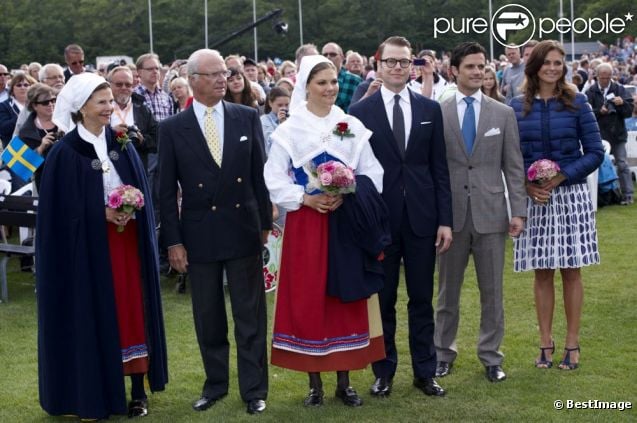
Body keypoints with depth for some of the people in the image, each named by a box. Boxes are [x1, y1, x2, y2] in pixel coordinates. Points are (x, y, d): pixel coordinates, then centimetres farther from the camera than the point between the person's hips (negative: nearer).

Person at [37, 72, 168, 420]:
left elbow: (141, 189, 10)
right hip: (87, 245, -4)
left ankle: (138, 390, 12)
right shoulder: (65, 152, -8)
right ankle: (96, 392, 10)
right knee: (93, 314, 1)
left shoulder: (122, 145, 7)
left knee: (133, 308, 5)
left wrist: (131, 210, -9)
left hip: (129, 240, 4)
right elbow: (63, 208, -9)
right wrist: (103, 214, -18)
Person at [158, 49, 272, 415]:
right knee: (208, 317, 11)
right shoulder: (173, 128, -2)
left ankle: (255, 388, 16)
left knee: (251, 314, 6)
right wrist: (173, 241, -4)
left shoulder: (248, 117, 0)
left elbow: (260, 173, 5)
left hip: (243, 230, 0)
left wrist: (266, 222, 5)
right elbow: (168, 190, -1)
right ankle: (216, 384, 26)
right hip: (199, 234, 0)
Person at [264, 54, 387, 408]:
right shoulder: (288, 130, -2)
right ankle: (314, 383, 13)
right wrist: (307, 198, -15)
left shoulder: (353, 126, 4)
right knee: (308, 299, 2)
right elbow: (274, 181, -3)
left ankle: (344, 382, 16)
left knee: (346, 299, 6)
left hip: (346, 222, 2)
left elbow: (372, 175, 3)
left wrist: (347, 195, -13)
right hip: (305, 224, -2)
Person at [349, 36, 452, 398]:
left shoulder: (430, 109, 5)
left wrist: (445, 220, 0)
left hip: (421, 217, 2)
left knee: (422, 299, 9)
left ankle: (425, 372, 20)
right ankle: (384, 372, 21)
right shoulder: (361, 111, -2)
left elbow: (440, 168, 5)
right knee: (383, 300, 9)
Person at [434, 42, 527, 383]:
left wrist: (518, 211, -2)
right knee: (448, 289, 10)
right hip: (451, 213, -1)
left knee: (492, 290, 7)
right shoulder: (437, 113, 0)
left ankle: (491, 356, 18)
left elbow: (513, 167, 5)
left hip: (491, 213, 1)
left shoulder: (503, 114, 5)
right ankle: (443, 352, 24)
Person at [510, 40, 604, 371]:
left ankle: (572, 344, 13)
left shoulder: (576, 103, 0)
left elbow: (595, 152, -1)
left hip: (569, 195, -1)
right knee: (542, 272, 6)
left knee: (570, 270, 4)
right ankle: (545, 343, 16)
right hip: (533, 198, 1)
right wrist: (527, 185, -10)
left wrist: (561, 177, -12)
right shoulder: (517, 107, 3)